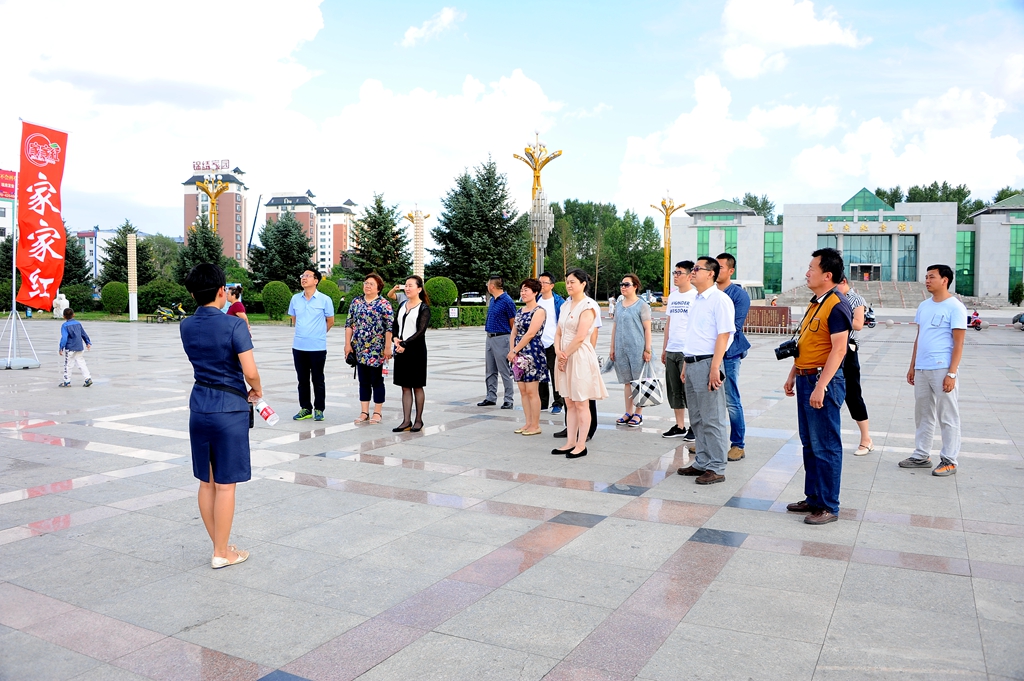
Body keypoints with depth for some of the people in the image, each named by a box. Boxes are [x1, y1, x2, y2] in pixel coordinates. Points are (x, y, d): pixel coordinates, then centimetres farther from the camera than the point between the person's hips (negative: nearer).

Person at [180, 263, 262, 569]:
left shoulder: (186, 326, 5)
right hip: (229, 409, -6)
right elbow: (250, 372, -19)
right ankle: (222, 553, 12)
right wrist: (257, 389, -1)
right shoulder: (234, 325, -14)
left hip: (199, 406, 6)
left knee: (206, 482, 13)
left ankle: (220, 545, 25)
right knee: (225, 485, 3)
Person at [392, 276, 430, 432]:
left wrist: (405, 344, -20)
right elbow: (394, 325, 12)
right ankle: (407, 421, 11)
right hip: (401, 350, 6)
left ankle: (418, 420, 13)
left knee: (417, 386, 3)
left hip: (416, 350, -6)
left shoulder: (424, 308, -6)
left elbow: (421, 331, -15)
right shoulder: (402, 306, 13)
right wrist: (395, 338, -8)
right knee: (405, 387, 7)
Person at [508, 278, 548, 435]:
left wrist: (514, 351, -13)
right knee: (523, 390, 10)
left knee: (531, 391, -5)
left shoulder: (539, 311, -9)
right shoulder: (520, 311, 15)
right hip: (519, 355, 8)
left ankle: (535, 426, 3)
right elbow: (514, 333, 15)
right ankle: (528, 423, 17)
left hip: (532, 354, -8)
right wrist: (512, 350, -2)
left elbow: (530, 334, -16)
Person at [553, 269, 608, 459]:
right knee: (569, 404, 11)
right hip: (565, 357, 8)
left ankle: (581, 445, 6)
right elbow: (558, 332, 11)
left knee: (581, 404, -1)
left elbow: (580, 337, -17)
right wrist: (558, 352, -5)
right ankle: (570, 443, 17)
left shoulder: (588, 306, -11)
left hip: (580, 356, -8)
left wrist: (565, 355, -10)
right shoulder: (566, 305, 13)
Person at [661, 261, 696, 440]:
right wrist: (664, 348, 17)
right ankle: (679, 426, 21)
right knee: (674, 390, 11)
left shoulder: (696, 296, -7)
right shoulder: (672, 296, 15)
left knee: (689, 390, -2)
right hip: (671, 351, 7)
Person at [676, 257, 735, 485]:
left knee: (712, 419, -2)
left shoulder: (719, 299, -9)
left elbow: (724, 335, -15)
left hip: (707, 363, -9)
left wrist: (714, 368, -21)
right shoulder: (696, 300, 17)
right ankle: (702, 462, 24)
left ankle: (716, 468, 6)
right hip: (692, 363, 9)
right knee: (697, 419, 14)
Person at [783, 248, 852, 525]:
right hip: (806, 379, 10)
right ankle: (813, 498, 27)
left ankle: (828, 507, 8)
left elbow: (839, 349, -21)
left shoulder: (837, 305, -15)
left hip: (824, 381, -10)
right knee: (809, 444, 16)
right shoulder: (815, 303, 15)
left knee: (825, 447, -2)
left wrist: (820, 387, -25)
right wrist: (793, 375, 19)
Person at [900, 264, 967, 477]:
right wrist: (912, 366, 16)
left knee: (947, 417, 2)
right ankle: (921, 456, 22)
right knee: (923, 415, 13)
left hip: (942, 370, -7)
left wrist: (951, 373, -15)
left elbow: (958, 344, -10)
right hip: (921, 369, 7)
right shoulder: (924, 306, 14)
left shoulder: (955, 307, -7)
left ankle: (949, 461, 10)